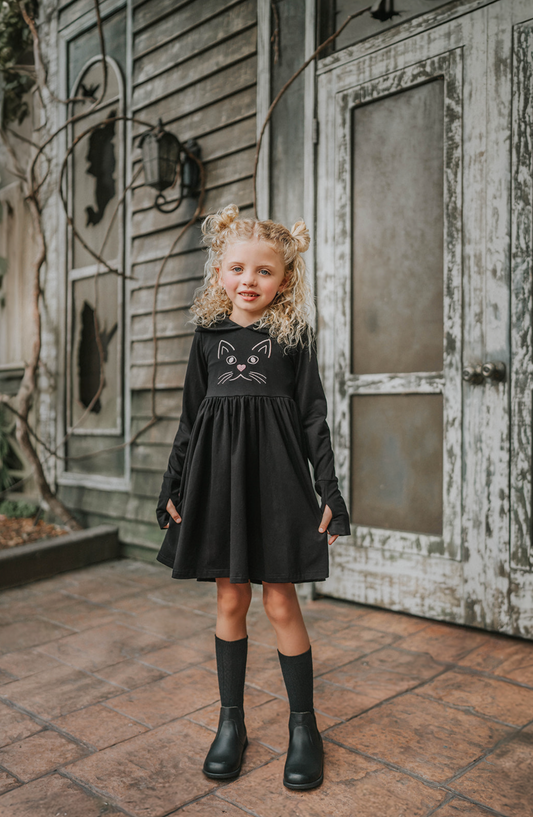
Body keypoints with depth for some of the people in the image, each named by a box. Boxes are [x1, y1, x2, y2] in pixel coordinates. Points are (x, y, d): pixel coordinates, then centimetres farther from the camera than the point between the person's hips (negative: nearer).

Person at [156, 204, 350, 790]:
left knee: (280, 602, 2)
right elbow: (190, 416, 10)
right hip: (217, 473, 3)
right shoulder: (208, 336, 8)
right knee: (229, 598, 10)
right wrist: (173, 488, 8)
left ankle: (303, 725, 21)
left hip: (276, 474, -2)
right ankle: (230, 721, 27)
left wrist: (329, 490, -4)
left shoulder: (293, 337, 2)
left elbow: (313, 416, 1)